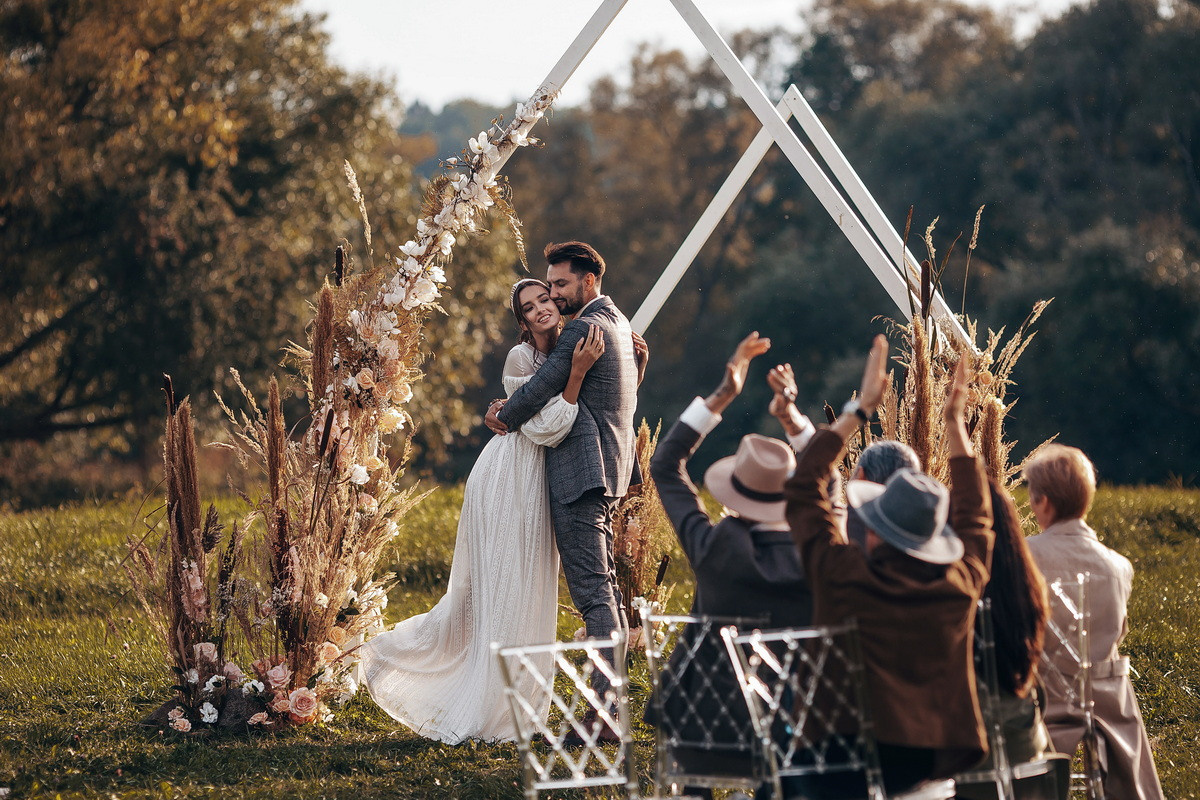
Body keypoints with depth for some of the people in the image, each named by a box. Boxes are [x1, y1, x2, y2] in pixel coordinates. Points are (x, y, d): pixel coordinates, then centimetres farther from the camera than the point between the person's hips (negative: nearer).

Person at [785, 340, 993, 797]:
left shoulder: (845, 577, -11)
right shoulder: (961, 583, -3)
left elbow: (803, 488, 4)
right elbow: (976, 516, 19)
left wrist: (860, 409, 9)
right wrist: (956, 423, 26)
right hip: (932, 760, 5)